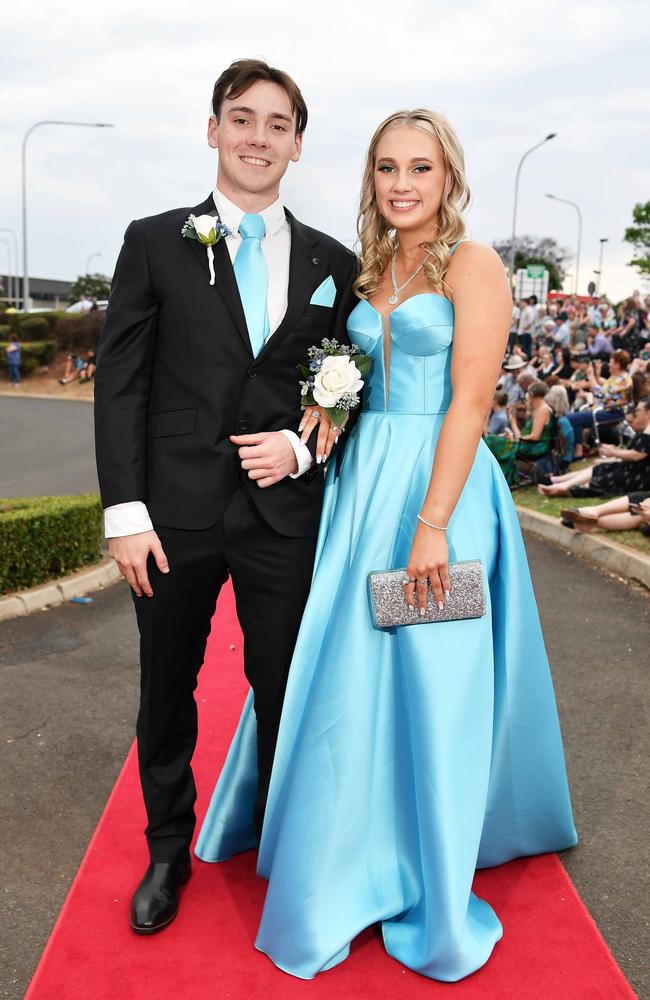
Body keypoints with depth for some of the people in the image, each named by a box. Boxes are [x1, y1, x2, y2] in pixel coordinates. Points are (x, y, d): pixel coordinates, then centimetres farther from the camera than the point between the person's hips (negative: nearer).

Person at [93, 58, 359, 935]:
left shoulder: (333, 264, 7)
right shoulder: (156, 242, 2)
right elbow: (119, 382, -2)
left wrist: (306, 446, -8)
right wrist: (125, 514, -8)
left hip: (285, 514, 1)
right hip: (175, 512, 0)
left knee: (283, 694, 12)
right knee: (166, 696, 13)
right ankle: (168, 852, 35)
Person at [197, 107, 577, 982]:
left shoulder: (472, 266, -6)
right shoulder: (369, 270, 14)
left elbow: (469, 401, -15)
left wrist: (431, 523, -21)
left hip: (439, 484, -6)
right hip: (361, 481, 6)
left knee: (429, 683, 2)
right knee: (343, 675, 12)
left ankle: (428, 883, 22)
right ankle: (348, 848, 35)